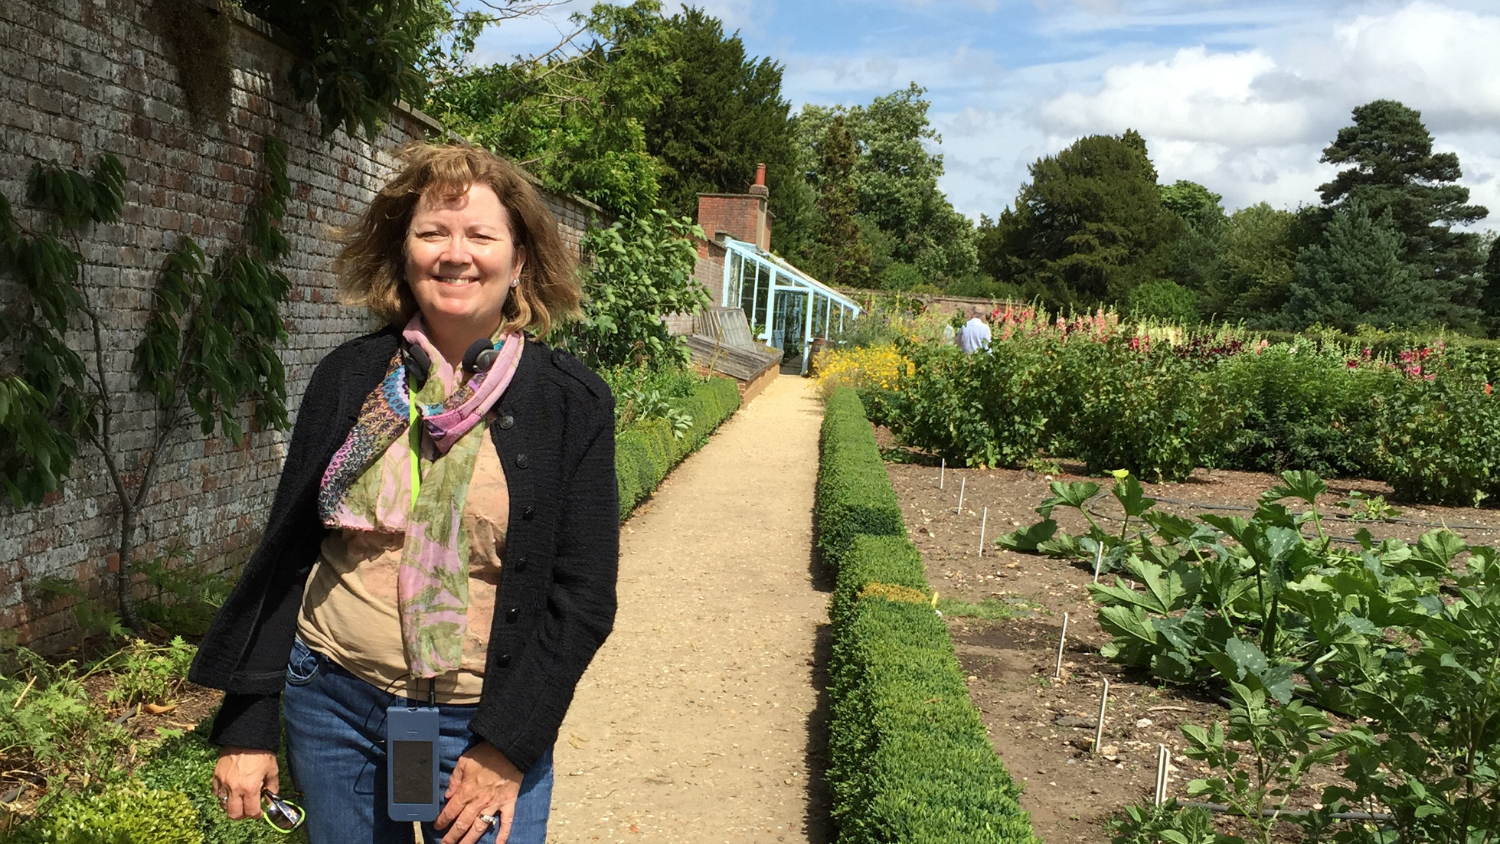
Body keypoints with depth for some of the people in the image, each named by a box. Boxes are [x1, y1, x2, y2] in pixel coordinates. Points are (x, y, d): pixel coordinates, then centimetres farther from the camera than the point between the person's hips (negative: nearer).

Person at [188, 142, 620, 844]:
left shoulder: (572, 404, -7)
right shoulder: (348, 379, 0)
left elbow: (584, 594, -6)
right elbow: (283, 556, 4)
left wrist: (507, 746, -11)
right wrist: (246, 724, 3)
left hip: (483, 726, -2)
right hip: (333, 706, 3)